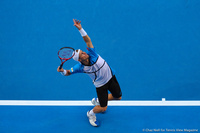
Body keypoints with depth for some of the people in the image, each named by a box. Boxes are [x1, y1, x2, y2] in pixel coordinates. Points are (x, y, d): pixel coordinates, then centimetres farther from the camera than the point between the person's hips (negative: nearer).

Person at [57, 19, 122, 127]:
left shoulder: (91, 54, -20)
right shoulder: (80, 67, -22)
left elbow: (87, 40, -28)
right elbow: (68, 72, -11)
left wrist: (80, 29, -41)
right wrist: (62, 71, -34)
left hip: (110, 77, 4)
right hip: (100, 85, -3)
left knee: (118, 97, 18)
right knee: (103, 108, -4)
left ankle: (97, 101, 40)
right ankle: (91, 114, 30)